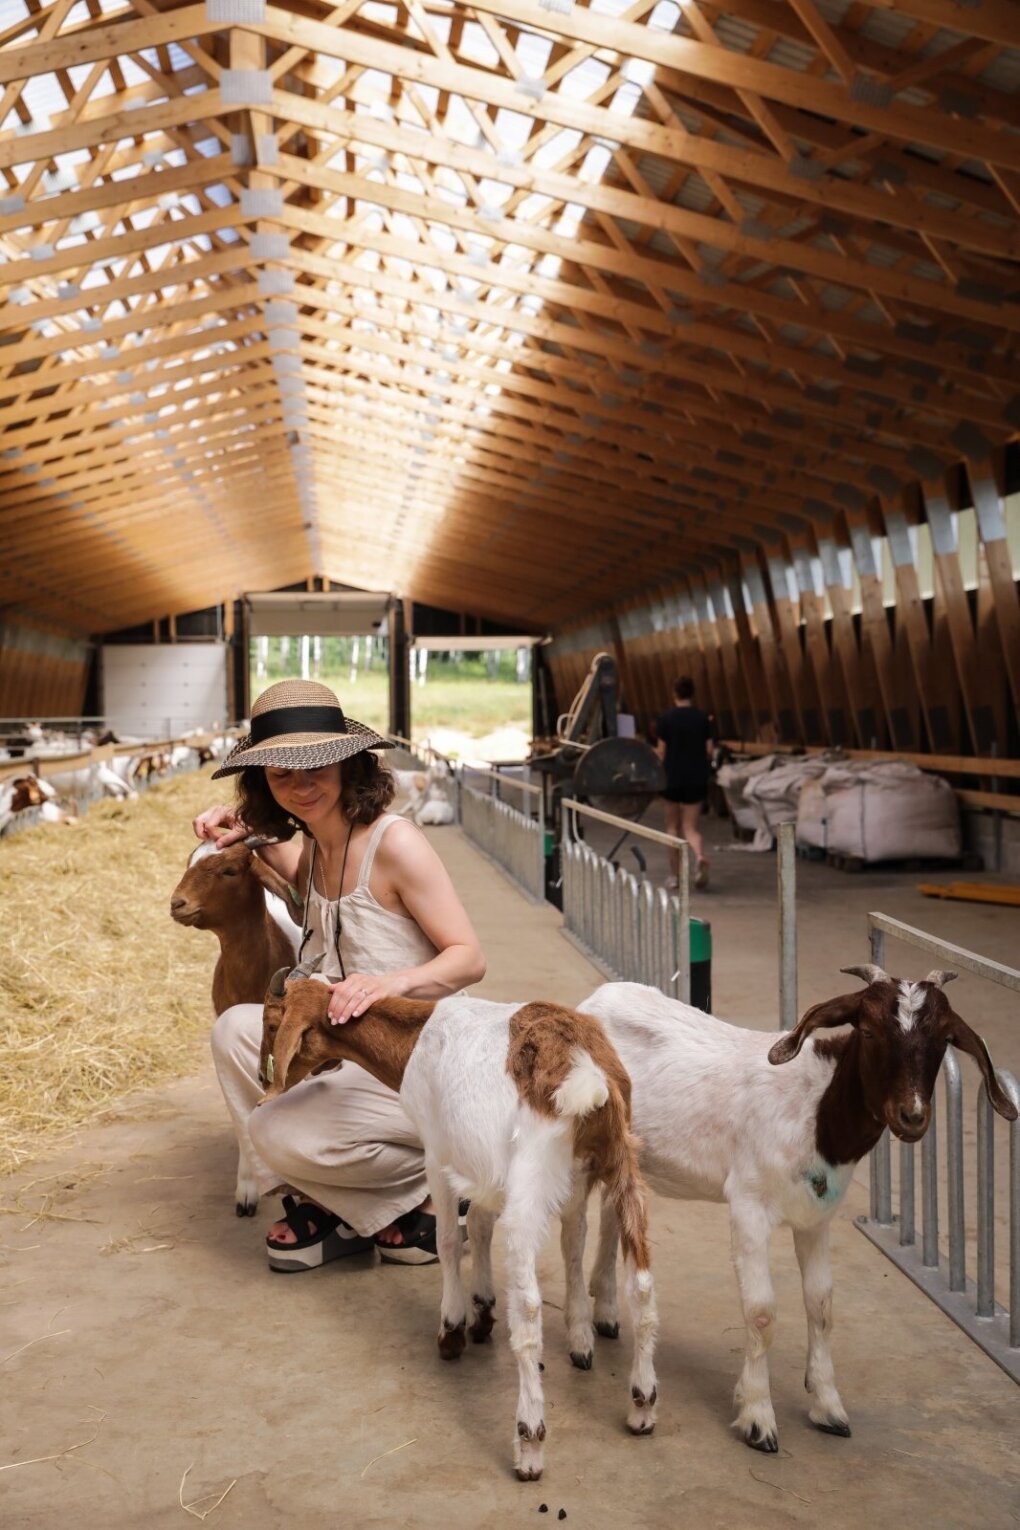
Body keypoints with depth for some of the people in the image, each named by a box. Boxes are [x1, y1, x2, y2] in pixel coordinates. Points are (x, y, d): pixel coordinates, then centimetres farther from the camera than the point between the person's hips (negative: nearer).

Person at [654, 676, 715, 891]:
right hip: (697, 778, 1)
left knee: (673, 826, 14)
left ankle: (674, 875, 16)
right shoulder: (703, 718, -2)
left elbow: (661, 752, -6)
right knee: (690, 827, 6)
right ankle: (701, 856, -25)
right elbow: (709, 751, 0)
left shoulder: (666, 719, -8)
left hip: (673, 777, -1)